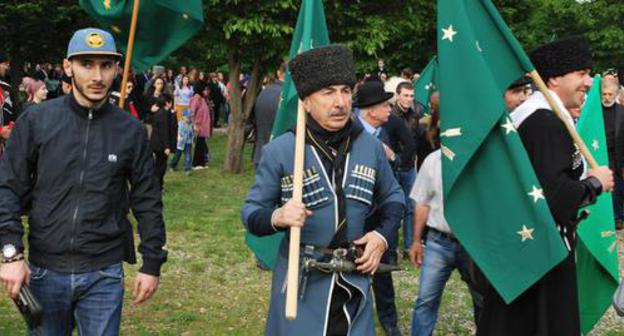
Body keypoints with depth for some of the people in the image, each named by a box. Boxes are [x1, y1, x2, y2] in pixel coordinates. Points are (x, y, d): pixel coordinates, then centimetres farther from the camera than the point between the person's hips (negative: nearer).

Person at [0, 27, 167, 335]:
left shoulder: (130, 130, 0)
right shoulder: (36, 121, -3)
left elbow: (147, 201, 6)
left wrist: (152, 263, 5)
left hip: (104, 275, 0)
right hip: (45, 271, 1)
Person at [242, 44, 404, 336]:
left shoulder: (371, 147, 3)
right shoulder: (280, 151, -8)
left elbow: (393, 197, 18)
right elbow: (251, 212, -3)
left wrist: (383, 235, 0)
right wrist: (276, 218, -25)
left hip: (354, 281, 3)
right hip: (301, 283, -3)